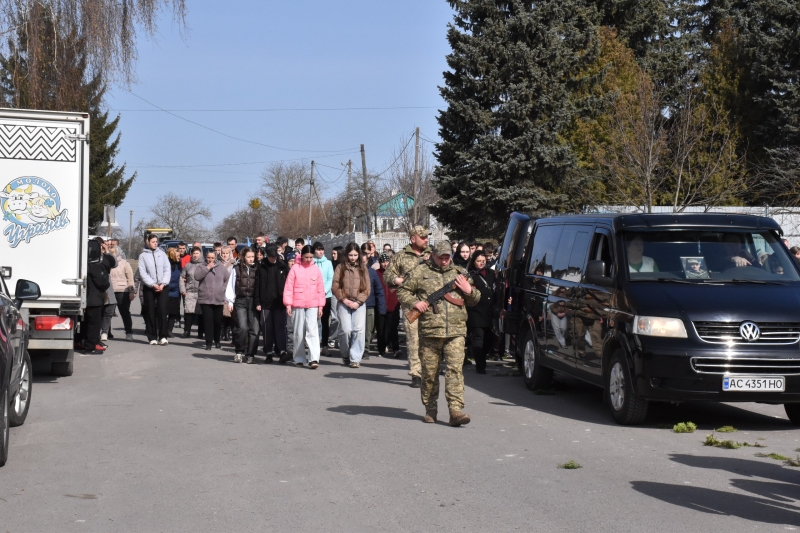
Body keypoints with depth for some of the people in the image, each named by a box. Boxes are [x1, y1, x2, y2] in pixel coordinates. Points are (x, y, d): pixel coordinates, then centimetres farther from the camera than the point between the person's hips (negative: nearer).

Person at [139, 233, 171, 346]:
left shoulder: (162, 254, 8)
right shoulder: (143, 255, 2)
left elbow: (167, 270, 3)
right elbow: (143, 273, -5)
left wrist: (163, 284, -9)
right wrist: (153, 284, -13)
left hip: (163, 286, 1)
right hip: (148, 287, -1)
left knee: (162, 310, -8)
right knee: (150, 312, 2)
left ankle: (162, 336, -7)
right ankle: (152, 337, 7)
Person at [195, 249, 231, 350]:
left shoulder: (221, 267, 10)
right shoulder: (201, 267, 6)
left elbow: (228, 278, 13)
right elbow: (197, 276, -13)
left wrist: (224, 288, 2)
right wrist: (207, 268, -12)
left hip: (219, 299, 2)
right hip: (205, 299, -2)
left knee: (218, 321, 6)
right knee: (208, 321, -8)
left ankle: (217, 340, 25)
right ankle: (208, 342, -5)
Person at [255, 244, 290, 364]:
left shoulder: (283, 267, 3)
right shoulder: (261, 267, 4)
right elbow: (257, 285, 4)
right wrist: (257, 302, 0)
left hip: (279, 303, -1)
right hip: (266, 304, 1)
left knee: (280, 327, -7)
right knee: (267, 329, 4)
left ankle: (282, 352, -13)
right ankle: (269, 353, 10)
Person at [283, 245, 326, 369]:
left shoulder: (316, 270, 6)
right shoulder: (295, 268, 1)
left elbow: (320, 289, 9)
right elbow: (288, 287, 0)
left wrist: (320, 305, 6)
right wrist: (288, 304, -6)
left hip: (312, 305, 0)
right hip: (297, 305, 0)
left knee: (312, 331, -12)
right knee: (298, 333, 7)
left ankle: (314, 359, -17)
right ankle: (299, 359, 17)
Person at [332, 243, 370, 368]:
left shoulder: (363, 268, 9)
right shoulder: (340, 267, 7)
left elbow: (367, 288, 5)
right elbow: (335, 286, 2)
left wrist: (358, 302, -7)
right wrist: (344, 299, -9)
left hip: (359, 304, 1)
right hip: (343, 303, -1)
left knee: (358, 329, -12)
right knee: (346, 330, -10)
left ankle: (355, 358, -7)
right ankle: (345, 355, 13)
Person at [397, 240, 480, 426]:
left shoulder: (460, 273, 16)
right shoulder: (420, 272, 7)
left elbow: (475, 300, 23)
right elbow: (402, 291, 10)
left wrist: (469, 290, 1)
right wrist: (415, 302, -8)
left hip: (456, 331, 1)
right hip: (429, 331, -1)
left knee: (455, 369, -10)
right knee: (429, 372, 6)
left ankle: (456, 410, -14)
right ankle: (430, 409, 20)